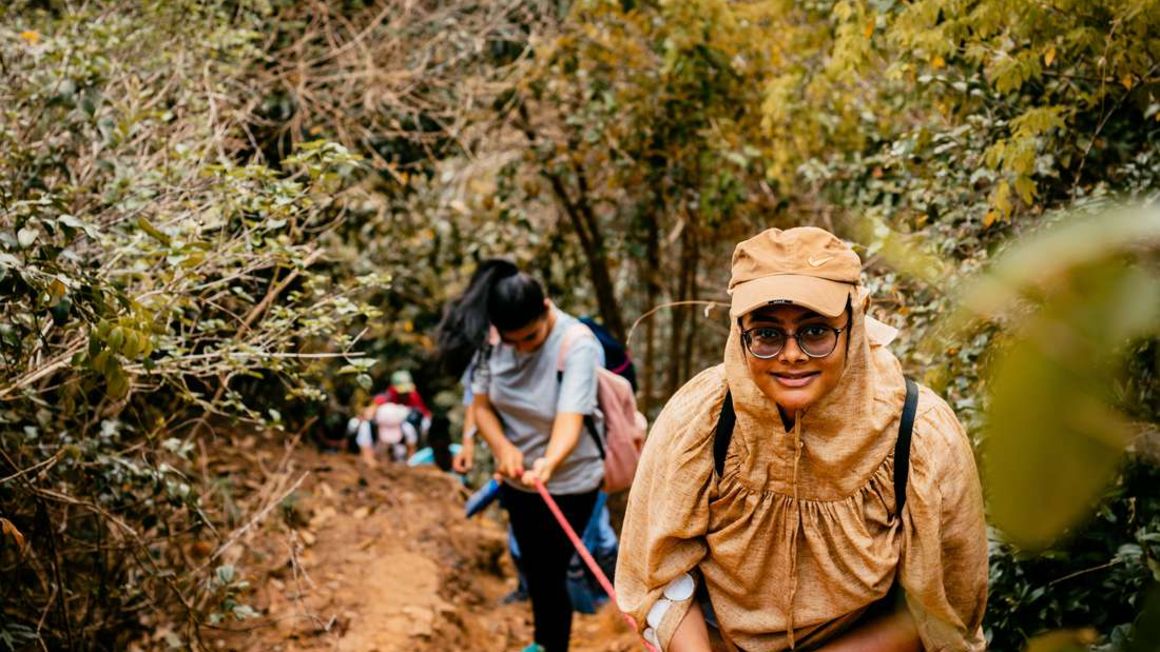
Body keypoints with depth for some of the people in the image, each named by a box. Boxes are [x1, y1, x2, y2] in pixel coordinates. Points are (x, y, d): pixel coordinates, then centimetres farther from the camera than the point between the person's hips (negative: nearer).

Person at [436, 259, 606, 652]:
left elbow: (569, 419, -37)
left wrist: (549, 463, -57)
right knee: (533, 567, 23)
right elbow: (481, 405, -8)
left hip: (567, 483, -5)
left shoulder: (578, 345, -28)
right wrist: (502, 447, -28)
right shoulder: (496, 339, -13)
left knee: (550, 573, 1)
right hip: (516, 477, 6)